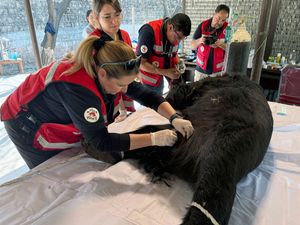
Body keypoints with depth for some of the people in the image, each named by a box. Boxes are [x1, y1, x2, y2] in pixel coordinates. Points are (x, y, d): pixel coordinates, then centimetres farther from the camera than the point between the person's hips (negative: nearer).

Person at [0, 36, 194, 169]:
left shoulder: (111, 71, -20)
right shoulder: (78, 89, -43)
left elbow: (146, 95, -14)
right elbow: (102, 142, -40)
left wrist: (175, 118, -27)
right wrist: (154, 138, -39)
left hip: (60, 122, 7)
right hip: (30, 125, -6)